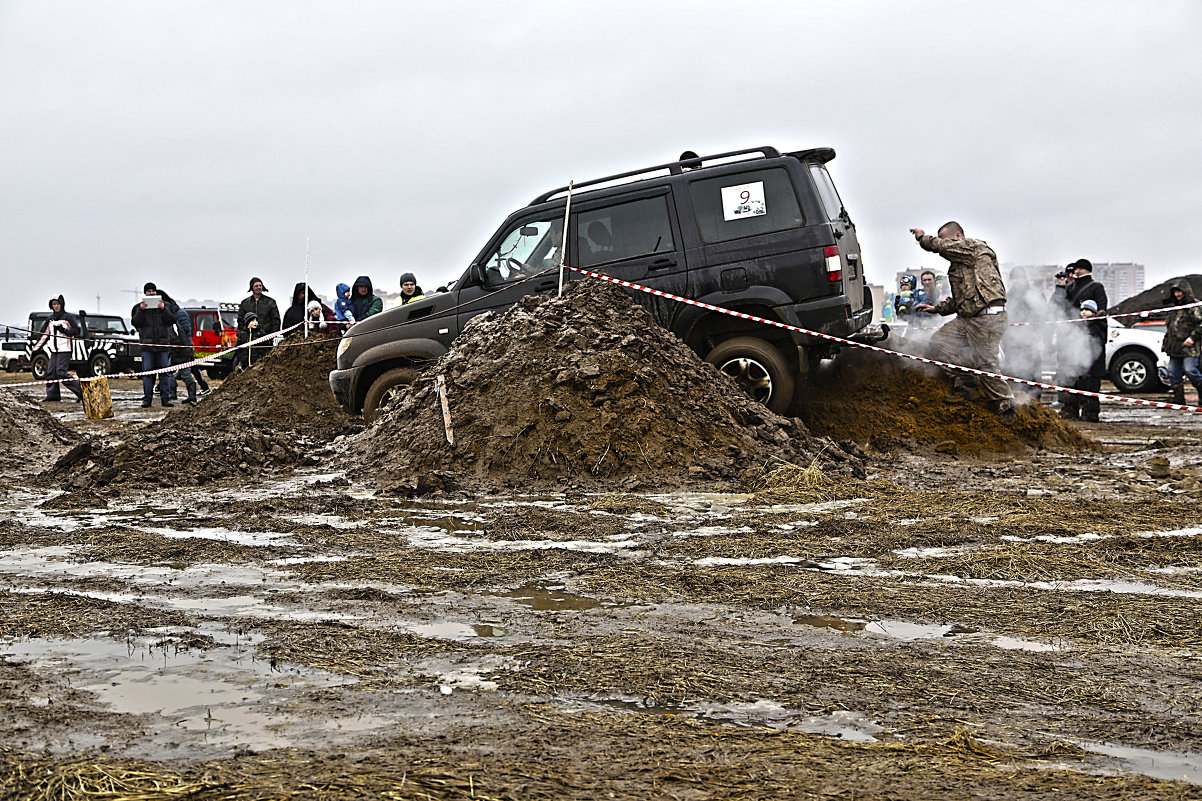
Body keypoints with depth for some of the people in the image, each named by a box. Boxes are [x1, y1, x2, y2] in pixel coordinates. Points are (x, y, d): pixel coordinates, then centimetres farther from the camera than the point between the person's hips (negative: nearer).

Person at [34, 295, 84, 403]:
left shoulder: (68, 317, -3)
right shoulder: (51, 319, 16)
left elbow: (77, 331, -8)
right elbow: (46, 334, 22)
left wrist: (64, 330, -22)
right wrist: (37, 347, 18)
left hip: (64, 349, -7)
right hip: (54, 350, 7)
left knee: (61, 372, -15)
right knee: (51, 372, 2)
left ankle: (81, 391, -11)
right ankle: (52, 396, 7)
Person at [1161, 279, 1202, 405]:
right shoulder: (1174, 307, 20)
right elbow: (1168, 326, 29)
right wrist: (1165, 342, 26)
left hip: (1189, 347, -8)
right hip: (1174, 347, 8)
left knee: (1190, 370, -15)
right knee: (1173, 372, 4)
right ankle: (1178, 398, 9)